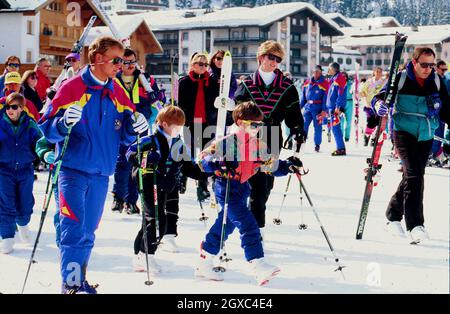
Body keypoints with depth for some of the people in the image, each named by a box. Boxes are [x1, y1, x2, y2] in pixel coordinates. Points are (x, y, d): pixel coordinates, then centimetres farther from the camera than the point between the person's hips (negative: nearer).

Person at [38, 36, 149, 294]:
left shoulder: (118, 94, 9)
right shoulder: (72, 88, -6)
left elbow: (125, 136, 11)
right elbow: (47, 127, -9)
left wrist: (135, 128, -11)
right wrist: (65, 123, -30)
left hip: (101, 173, 5)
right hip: (73, 170, -5)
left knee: (88, 231, 13)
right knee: (74, 228, -13)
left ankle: (80, 279, 26)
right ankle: (71, 283, -7)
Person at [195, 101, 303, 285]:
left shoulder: (259, 146, 8)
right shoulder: (228, 143, -14)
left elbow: (271, 166, 14)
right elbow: (204, 159, -13)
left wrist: (287, 166, -1)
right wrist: (221, 167, -28)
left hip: (243, 188, 8)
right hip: (226, 188, -8)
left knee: (226, 225, 15)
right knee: (248, 225, -17)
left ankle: (204, 264, 28)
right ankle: (259, 266, -20)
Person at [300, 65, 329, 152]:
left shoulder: (324, 83, -3)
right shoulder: (307, 82, 11)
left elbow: (325, 97, -6)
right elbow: (303, 95, 17)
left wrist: (324, 110, -12)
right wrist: (300, 106, 11)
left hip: (318, 108, -3)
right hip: (308, 106, 4)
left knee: (317, 126, 3)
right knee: (304, 125, -3)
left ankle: (317, 144, 14)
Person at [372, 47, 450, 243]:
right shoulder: (401, 79, -9)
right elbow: (380, 96, -9)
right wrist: (379, 104, -31)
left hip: (426, 137, 5)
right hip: (404, 133, -5)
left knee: (411, 176, 12)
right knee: (414, 174, -19)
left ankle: (393, 216, 29)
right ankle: (415, 224, -21)